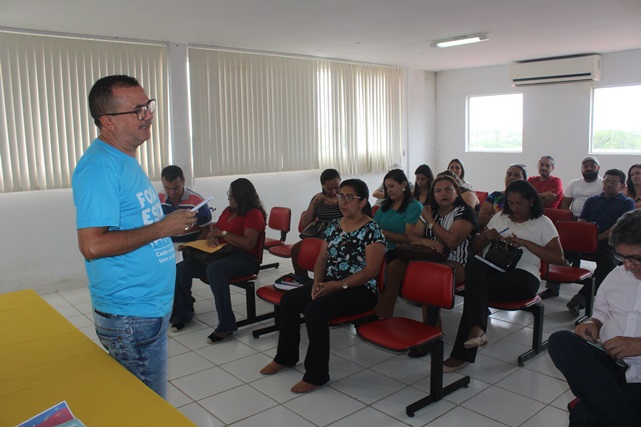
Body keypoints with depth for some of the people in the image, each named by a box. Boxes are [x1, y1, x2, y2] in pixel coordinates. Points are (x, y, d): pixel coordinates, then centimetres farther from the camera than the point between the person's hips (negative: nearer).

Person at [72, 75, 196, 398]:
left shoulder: (124, 161, 12)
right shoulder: (99, 167, -20)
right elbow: (92, 245, -27)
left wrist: (173, 225, 5)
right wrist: (162, 228, -20)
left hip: (150, 307, 9)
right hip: (131, 316, -9)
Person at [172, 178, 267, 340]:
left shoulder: (254, 214, -8)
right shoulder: (229, 210, 17)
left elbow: (248, 243, -20)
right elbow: (215, 228, 22)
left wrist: (223, 233, -14)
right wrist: (211, 235, -3)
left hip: (245, 258, -8)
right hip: (221, 254, 8)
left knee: (214, 269, -39)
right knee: (182, 268, -10)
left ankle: (226, 325, -31)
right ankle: (182, 314, 11)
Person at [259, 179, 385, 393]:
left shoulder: (372, 230, -12)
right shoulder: (334, 225, 10)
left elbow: (371, 270, -18)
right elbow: (322, 258, 12)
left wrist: (339, 285, -23)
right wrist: (317, 282, -7)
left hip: (360, 289, -7)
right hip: (329, 284, 7)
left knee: (315, 309, -30)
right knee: (289, 299, -10)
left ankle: (316, 374, -15)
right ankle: (286, 356, 10)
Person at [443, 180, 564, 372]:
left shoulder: (542, 223, 11)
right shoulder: (499, 218, 23)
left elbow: (558, 258, -2)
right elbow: (475, 248, 24)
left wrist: (524, 243, -10)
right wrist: (486, 236, 1)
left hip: (523, 275, -4)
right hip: (491, 268, 4)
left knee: (477, 288, -33)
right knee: (473, 265, -35)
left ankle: (462, 353, -34)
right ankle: (477, 329, -46)